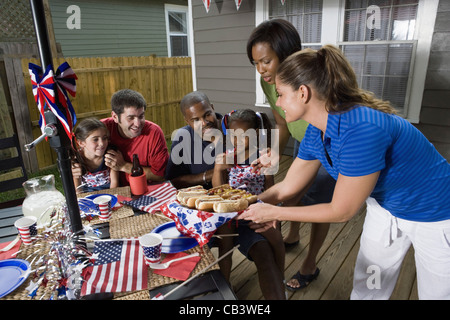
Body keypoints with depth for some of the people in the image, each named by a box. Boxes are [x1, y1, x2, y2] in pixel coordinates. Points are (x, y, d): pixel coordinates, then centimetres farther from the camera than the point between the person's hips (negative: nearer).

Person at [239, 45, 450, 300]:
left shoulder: (360, 130, -38)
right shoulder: (315, 133, -12)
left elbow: (341, 211, -28)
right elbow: (286, 187, -1)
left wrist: (273, 213, -22)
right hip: (385, 207, 7)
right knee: (365, 288, 18)